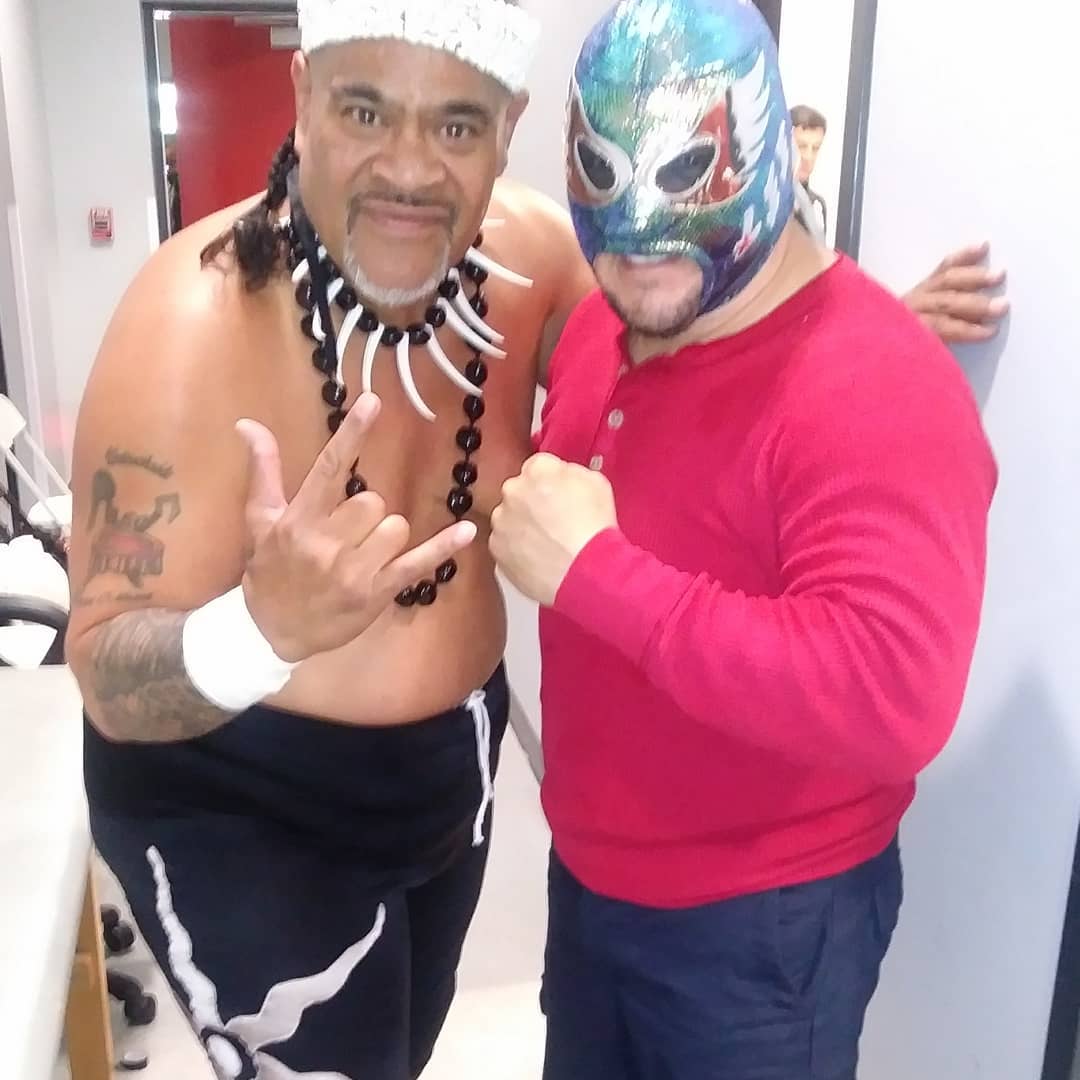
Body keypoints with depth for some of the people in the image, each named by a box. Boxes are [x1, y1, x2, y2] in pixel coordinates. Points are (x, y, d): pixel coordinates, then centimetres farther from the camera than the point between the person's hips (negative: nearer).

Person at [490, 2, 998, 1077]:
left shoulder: (873, 387, -27)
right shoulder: (601, 322, 0)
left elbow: (896, 700, -37)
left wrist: (594, 571, -35)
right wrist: (527, 527, -2)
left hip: (761, 922, -7)